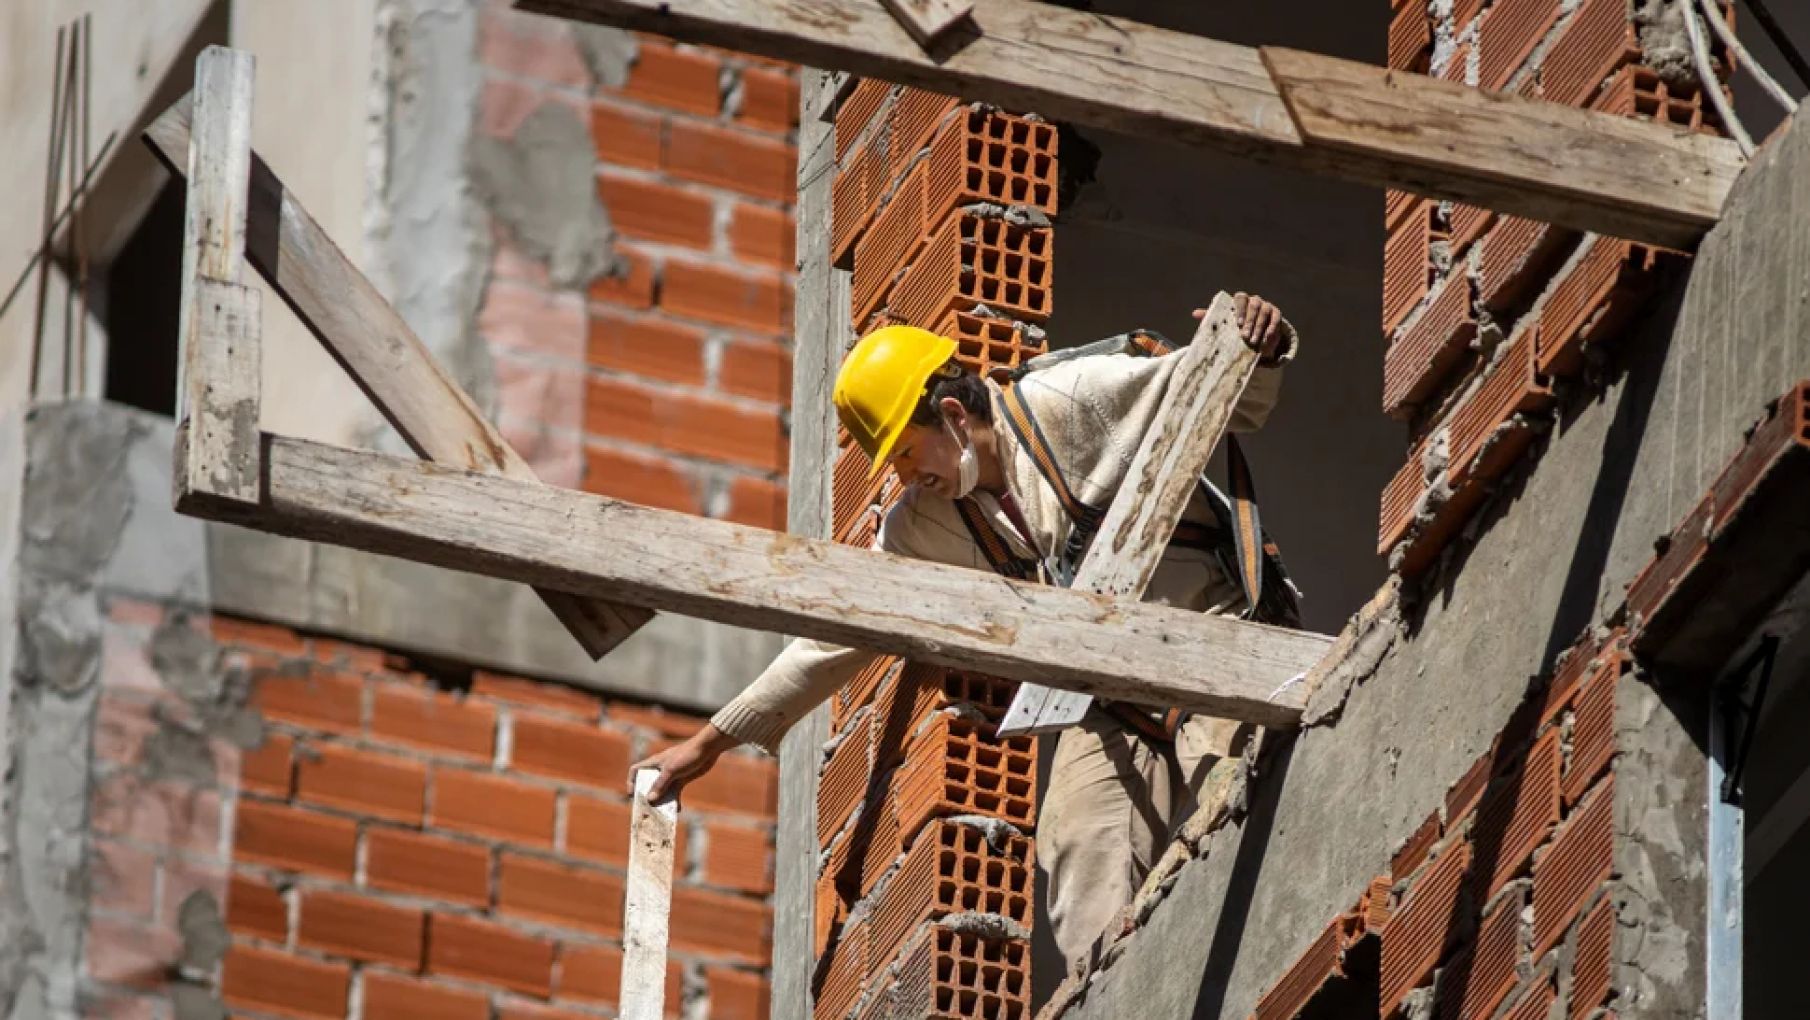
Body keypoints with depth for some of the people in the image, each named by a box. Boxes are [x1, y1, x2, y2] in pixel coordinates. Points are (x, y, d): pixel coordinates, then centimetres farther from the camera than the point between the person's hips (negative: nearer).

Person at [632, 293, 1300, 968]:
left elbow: (1237, 403, -4)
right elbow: (841, 633, 9)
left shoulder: (1076, 400, -10)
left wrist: (1260, 354, -28)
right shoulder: (921, 526, 5)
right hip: (1108, 709, 5)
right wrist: (712, 741, 9)